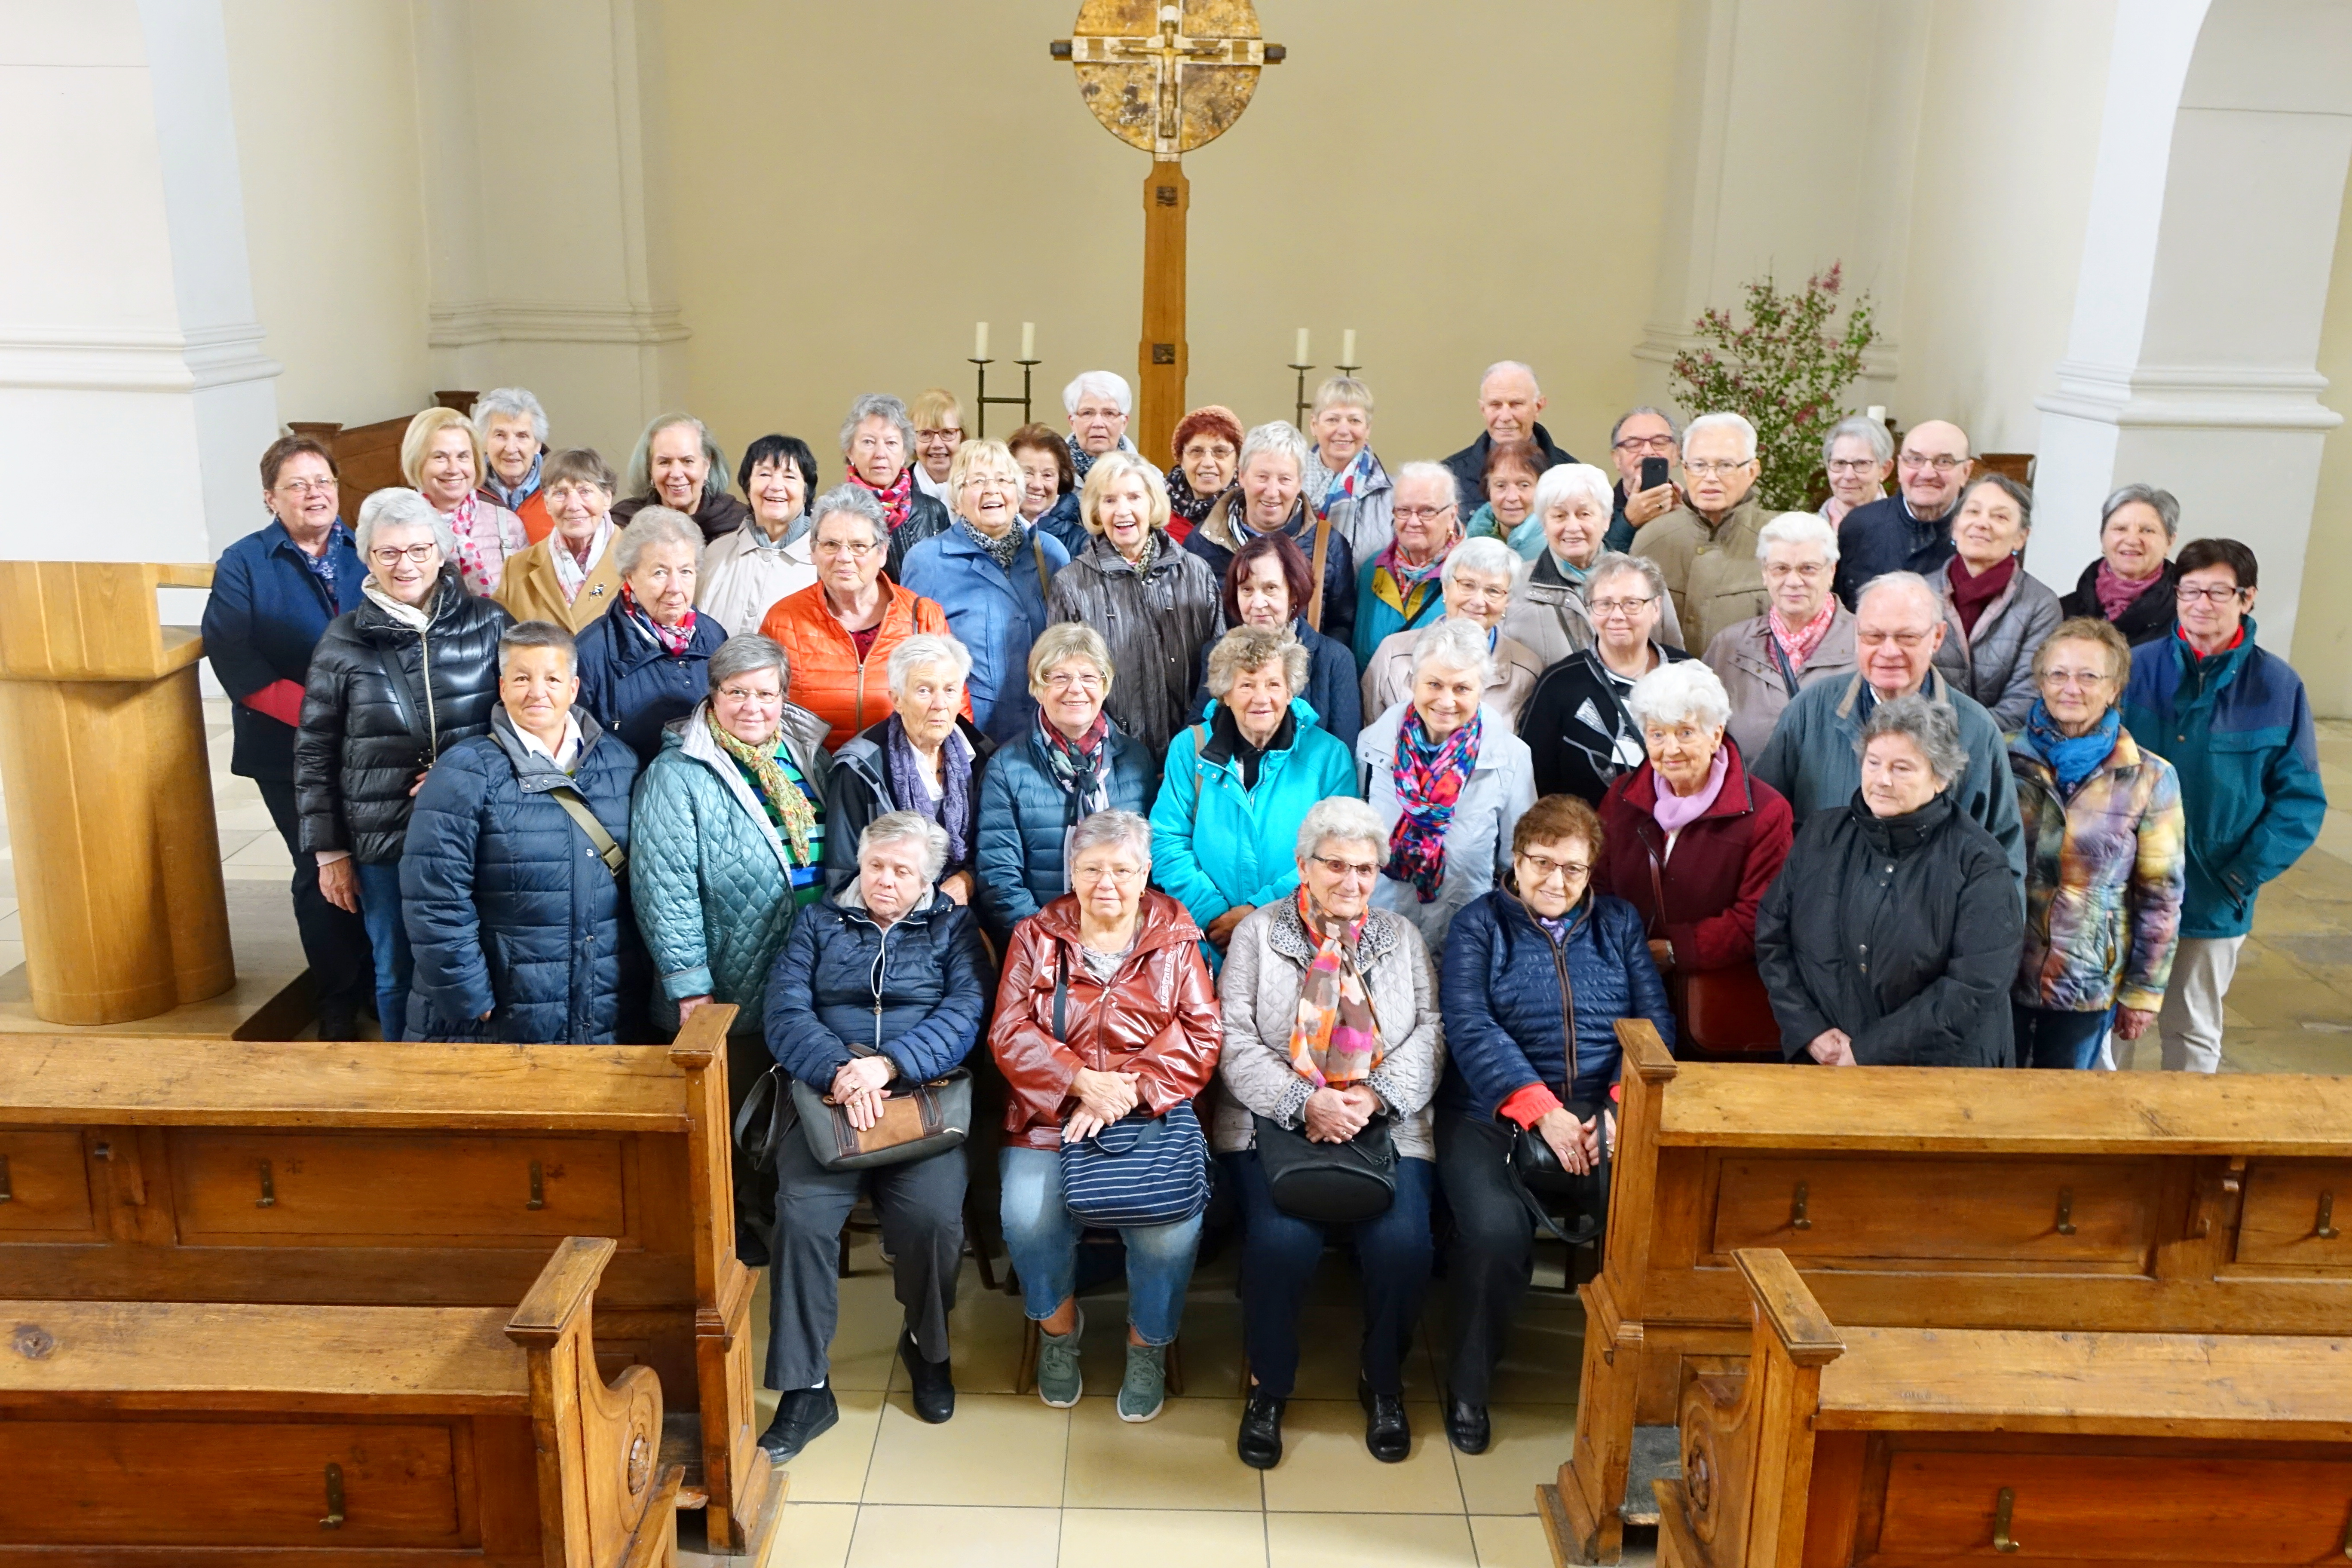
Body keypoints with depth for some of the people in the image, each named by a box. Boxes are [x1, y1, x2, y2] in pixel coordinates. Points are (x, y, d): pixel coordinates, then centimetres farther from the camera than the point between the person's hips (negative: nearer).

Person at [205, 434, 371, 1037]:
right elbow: (234, 660, -9)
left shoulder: (367, 553, 9)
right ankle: (339, 1000, 17)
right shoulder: (244, 564, 2)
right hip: (291, 751, -2)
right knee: (321, 873, 4)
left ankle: (382, 983, 20)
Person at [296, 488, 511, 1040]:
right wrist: (328, 851, 3)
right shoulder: (344, 641, 1)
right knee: (398, 975, 11)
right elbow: (314, 754, 5)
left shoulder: (488, 624, 0)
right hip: (385, 843, 1)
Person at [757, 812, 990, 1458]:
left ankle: (928, 1346, 5)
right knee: (802, 1213, -26)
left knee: (933, 1215, -26)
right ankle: (805, 1387, -12)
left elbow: (965, 1012, -3)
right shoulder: (818, 925, 18)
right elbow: (786, 1013, 2)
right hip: (829, 1097, 1)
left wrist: (888, 1064, -19)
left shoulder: (953, 928, 15)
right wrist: (838, 1070, -18)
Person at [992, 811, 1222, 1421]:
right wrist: (1082, 1081, -15)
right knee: (1028, 1214, -26)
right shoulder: (1036, 937, 10)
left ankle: (1149, 1342, 6)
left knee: (1171, 1226, -26)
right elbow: (1010, 1034, 1)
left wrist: (1130, 1089, -15)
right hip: (1051, 1112, 1)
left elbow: (1201, 1033, -1)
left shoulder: (1177, 941, 9)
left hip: (1153, 1111, -1)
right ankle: (1059, 1324, 7)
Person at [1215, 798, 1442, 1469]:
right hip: (1275, 1119, -1)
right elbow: (1236, 1042, -2)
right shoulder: (1257, 934, 7)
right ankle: (1268, 1387, -1)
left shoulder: (1401, 937, 15)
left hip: (1385, 1125, 2)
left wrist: (1376, 1096, -11)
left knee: (1403, 1241, -24)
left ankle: (1384, 1382, 6)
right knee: (1282, 1238, -28)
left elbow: (1430, 1034, 6)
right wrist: (1306, 1103, -15)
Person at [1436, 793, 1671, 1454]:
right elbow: (1471, 1028, -7)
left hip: (1601, 1114, 3)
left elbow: (1656, 1024, 9)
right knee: (1496, 1228, -29)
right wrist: (1543, 1112, -18)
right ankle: (1468, 1385, -4)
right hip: (1495, 1111, -2)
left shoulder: (1619, 923, 18)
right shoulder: (1481, 923, 8)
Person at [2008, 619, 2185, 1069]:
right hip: (2001, 975, 0)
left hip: (2088, 984, 0)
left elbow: (2160, 896, 0)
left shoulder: (2150, 779, -4)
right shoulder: (2007, 758, -5)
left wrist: (2144, 991, 0)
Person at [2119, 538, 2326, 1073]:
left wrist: (2243, 875, -10)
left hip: (2214, 903, 0)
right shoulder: (2137, 668, -5)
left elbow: (2301, 800, -2)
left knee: (2194, 1033, 15)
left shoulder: (2278, 687, -5)